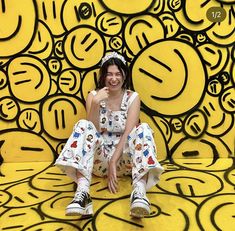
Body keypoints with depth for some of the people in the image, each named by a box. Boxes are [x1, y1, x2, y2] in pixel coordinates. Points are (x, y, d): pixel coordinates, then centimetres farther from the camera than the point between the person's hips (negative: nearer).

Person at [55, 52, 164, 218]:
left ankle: (139, 192, -48)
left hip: (124, 157, 0)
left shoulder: (133, 97, 1)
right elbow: (93, 130, -11)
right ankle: (82, 193, -45)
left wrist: (113, 162, -26)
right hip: (99, 157, 1)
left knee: (143, 129, -28)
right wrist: (95, 103, -26)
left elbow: (128, 133, -13)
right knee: (84, 126, -27)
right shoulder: (94, 96, 3)